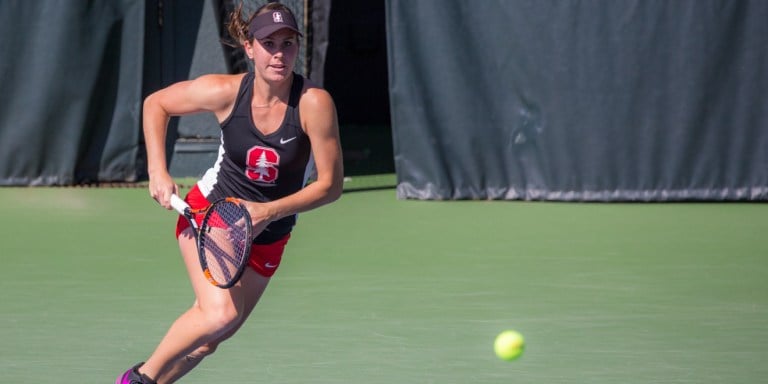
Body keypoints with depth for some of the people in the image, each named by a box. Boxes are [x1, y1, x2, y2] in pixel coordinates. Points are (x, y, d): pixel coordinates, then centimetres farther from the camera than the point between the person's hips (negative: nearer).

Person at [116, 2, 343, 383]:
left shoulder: (314, 103, -21)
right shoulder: (225, 91, -17)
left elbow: (329, 184, -16)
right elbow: (155, 104, 1)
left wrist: (269, 212, -26)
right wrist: (158, 172, -8)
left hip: (267, 236, 2)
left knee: (207, 341, 6)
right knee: (220, 313, -25)